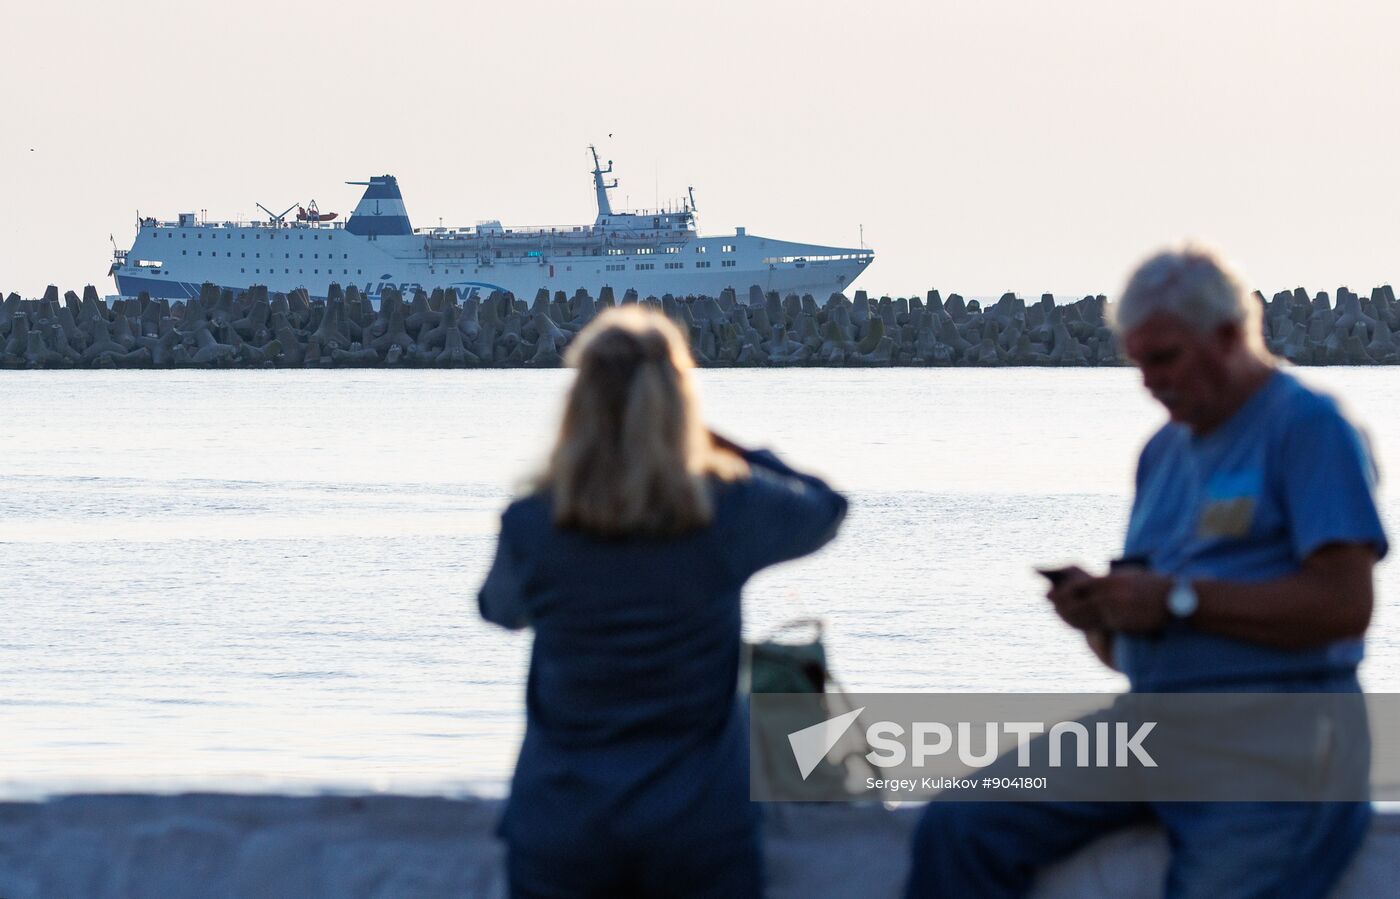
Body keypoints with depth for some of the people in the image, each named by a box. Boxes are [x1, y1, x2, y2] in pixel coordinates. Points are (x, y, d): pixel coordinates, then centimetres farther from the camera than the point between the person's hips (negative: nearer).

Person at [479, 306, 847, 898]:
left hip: (561, 831, 0)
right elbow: (825, 509, 12)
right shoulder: (728, 511, -11)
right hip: (699, 828, 0)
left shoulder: (529, 526, -10)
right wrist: (728, 452, 19)